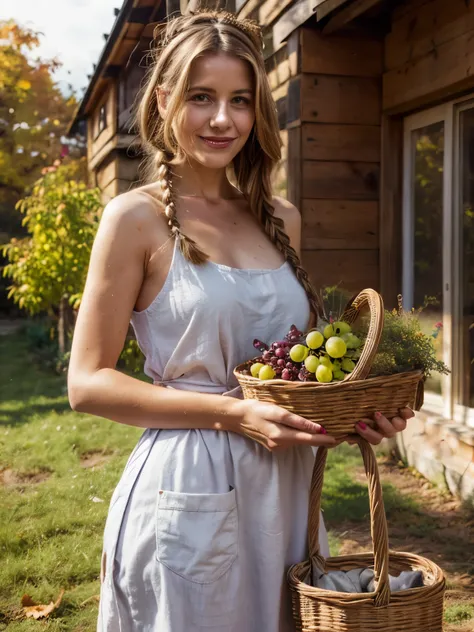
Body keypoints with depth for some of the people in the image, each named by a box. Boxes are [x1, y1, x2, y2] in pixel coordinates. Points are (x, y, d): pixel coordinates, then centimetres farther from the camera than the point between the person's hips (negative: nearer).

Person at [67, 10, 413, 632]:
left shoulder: (281, 219, 8)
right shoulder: (137, 217, -8)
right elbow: (88, 382, -10)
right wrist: (231, 413, -19)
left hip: (285, 488, 6)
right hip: (187, 493, -5)